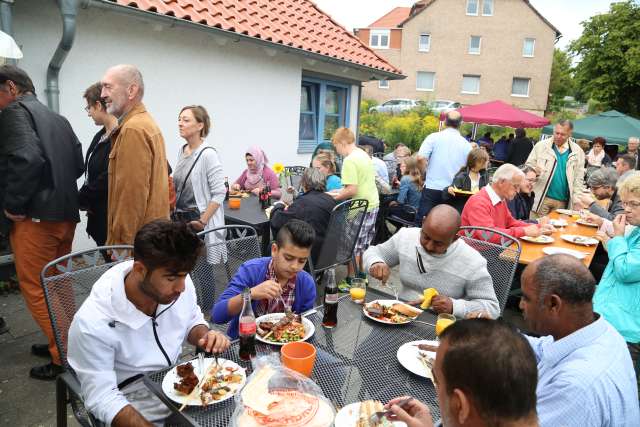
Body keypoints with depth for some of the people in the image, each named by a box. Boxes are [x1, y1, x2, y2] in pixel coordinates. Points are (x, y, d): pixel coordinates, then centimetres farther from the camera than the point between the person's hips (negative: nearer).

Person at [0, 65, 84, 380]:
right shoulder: (58, 119, 17)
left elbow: (26, 158, -23)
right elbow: (78, 164, 16)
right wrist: (56, 188, 14)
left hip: (35, 217, -8)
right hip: (65, 214, 9)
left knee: (35, 290, 0)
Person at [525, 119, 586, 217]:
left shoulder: (577, 152, 6)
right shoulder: (541, 146, 1)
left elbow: (579, 179, 8)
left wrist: (577, 202, 0)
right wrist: (534, 171, -19)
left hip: (562, 201, 2)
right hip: (541, 198, -1)